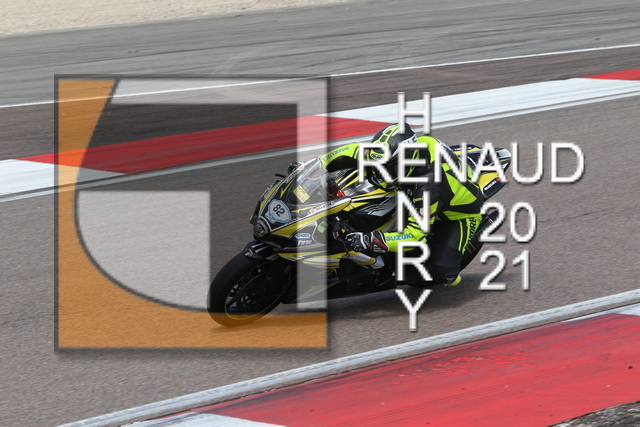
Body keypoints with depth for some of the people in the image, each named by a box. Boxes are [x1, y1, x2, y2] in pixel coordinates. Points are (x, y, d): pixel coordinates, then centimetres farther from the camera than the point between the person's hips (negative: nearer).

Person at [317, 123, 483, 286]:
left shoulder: (428, 186, -45)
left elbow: (415, 235, -44)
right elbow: (355, 151, -10)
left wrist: (368, 241, -51)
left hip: (461, 213, -7)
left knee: (440, 271, -21)